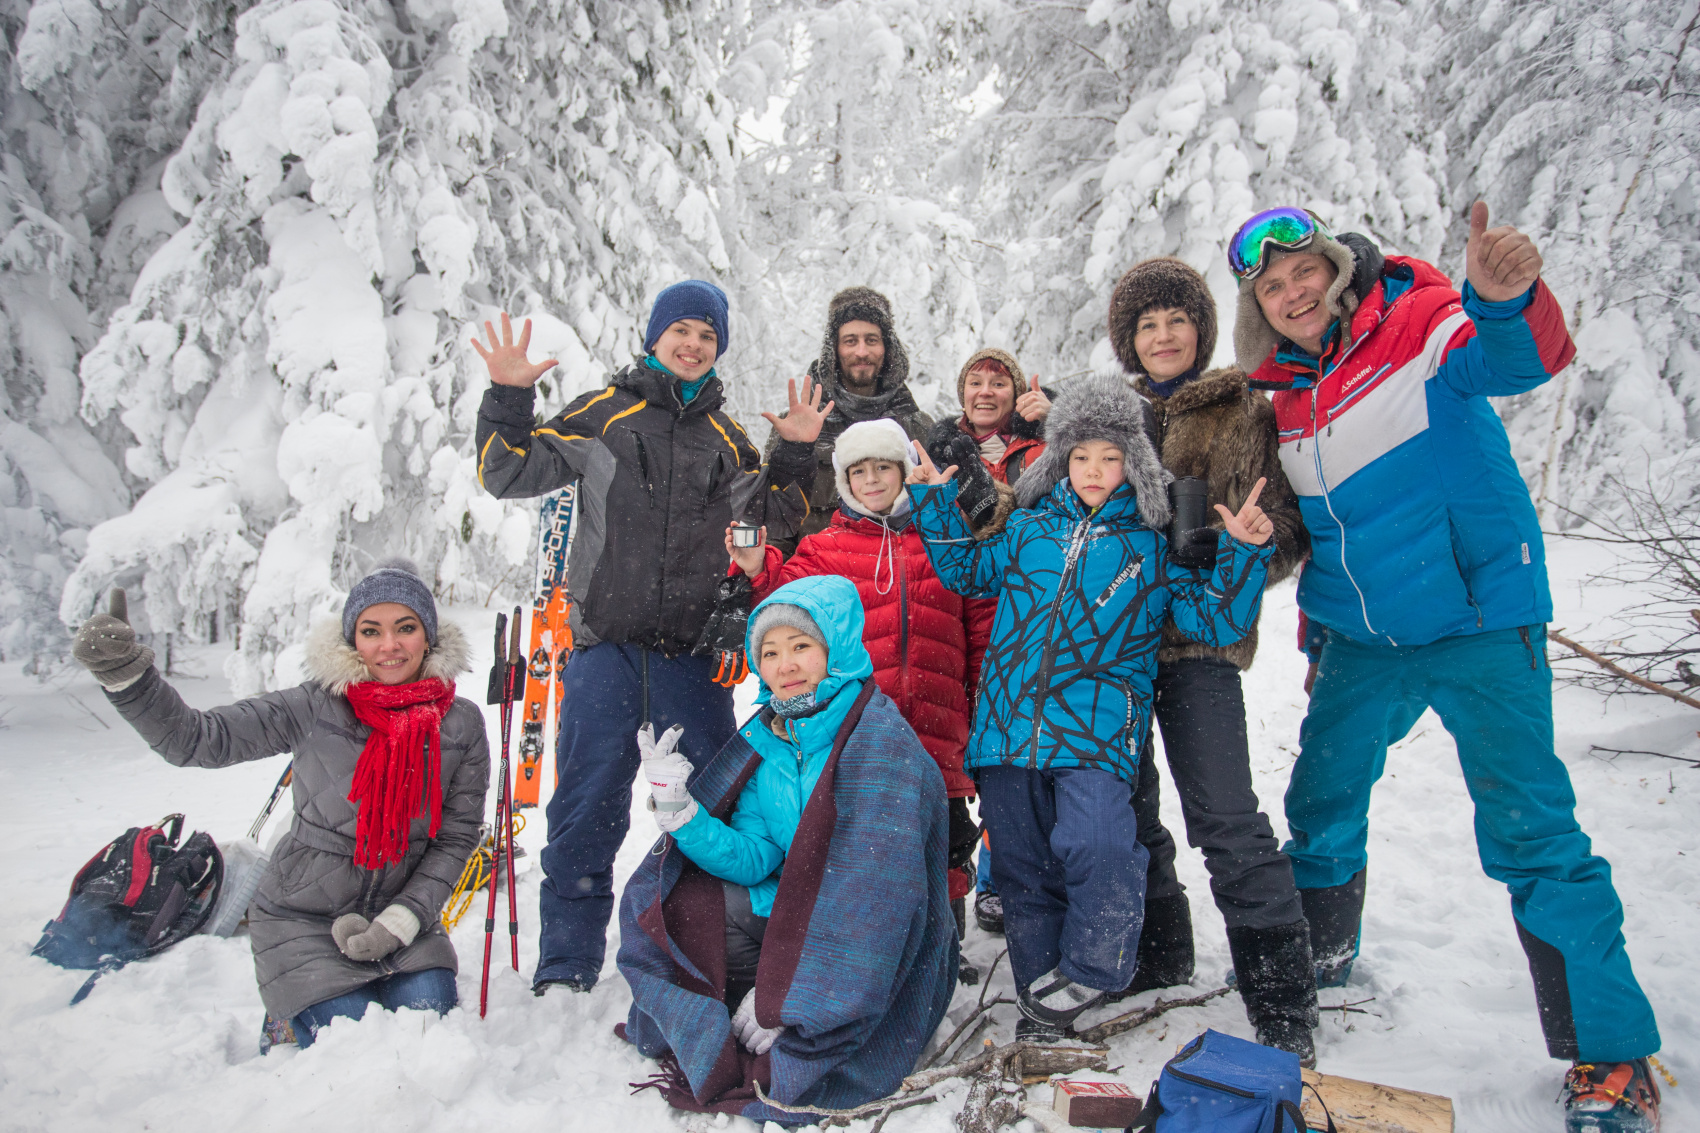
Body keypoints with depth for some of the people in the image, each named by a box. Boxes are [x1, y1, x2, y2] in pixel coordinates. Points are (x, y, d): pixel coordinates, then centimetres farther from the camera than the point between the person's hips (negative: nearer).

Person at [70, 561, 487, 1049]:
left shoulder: (462, 725, -8)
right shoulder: (315, 708, -13)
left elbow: (456, 838, -4)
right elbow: (193, 739, -15)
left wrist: (400, 920, -13)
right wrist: (124, 675, -31)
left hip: (400, 913, 2)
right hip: (304, 919, -2)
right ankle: (291, 1022, 20)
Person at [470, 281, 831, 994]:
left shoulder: (725, 440, 16)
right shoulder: (602, 414, 6)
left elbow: (774, 517, 15)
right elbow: (509, 476, 4)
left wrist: (794, 453, 3)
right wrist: (508, 399, -8)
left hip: (691, 648, 3)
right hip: (605, 643, -3)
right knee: (589, 803, 0)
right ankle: (567, 967, 14)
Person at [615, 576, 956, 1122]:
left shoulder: (880, 735, -19)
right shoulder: (764, 738, 2)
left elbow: (874, 881, -24)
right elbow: (755, 857, -6)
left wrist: (781, 994, -25)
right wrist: (679, 809, -24)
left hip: (873, 955, -6)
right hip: (792, 917, 6)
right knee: (688, 901, -11)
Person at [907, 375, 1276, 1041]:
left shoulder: (1153, 547, 9)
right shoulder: (1032, 527, 17)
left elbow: (1215, 620, 6)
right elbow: (967, 570, 31)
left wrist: (1243, 553, -7)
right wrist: (936, 502, 23)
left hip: (1095, 724, -3)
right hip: (1007, 722, 4)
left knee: (1095, 845, -25)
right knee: (1021, 862, 9)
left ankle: (1086, 979, -2)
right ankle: (1041, 990, 25)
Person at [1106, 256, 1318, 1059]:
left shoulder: (1245, 414, 3)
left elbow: (1285, 528, -2)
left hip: (1198, 638, -4)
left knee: (1224, 816, -10)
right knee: (1126, 805, 12)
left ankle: (1283, 1007, 2)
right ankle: (1158, 961, 30)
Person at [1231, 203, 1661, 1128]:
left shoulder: (1417, 323, -9)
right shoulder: (1287, 394, 8)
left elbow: (1521, 358, -30)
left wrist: (1504, 301, -50)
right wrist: (1321, 636, 15)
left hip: (1479, 622, -5)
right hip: (1364, 644, 6)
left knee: (1529, 828, -5)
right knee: (1321, 802, 13)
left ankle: (1611, 1051, 12)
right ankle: (1318, 952, 38)